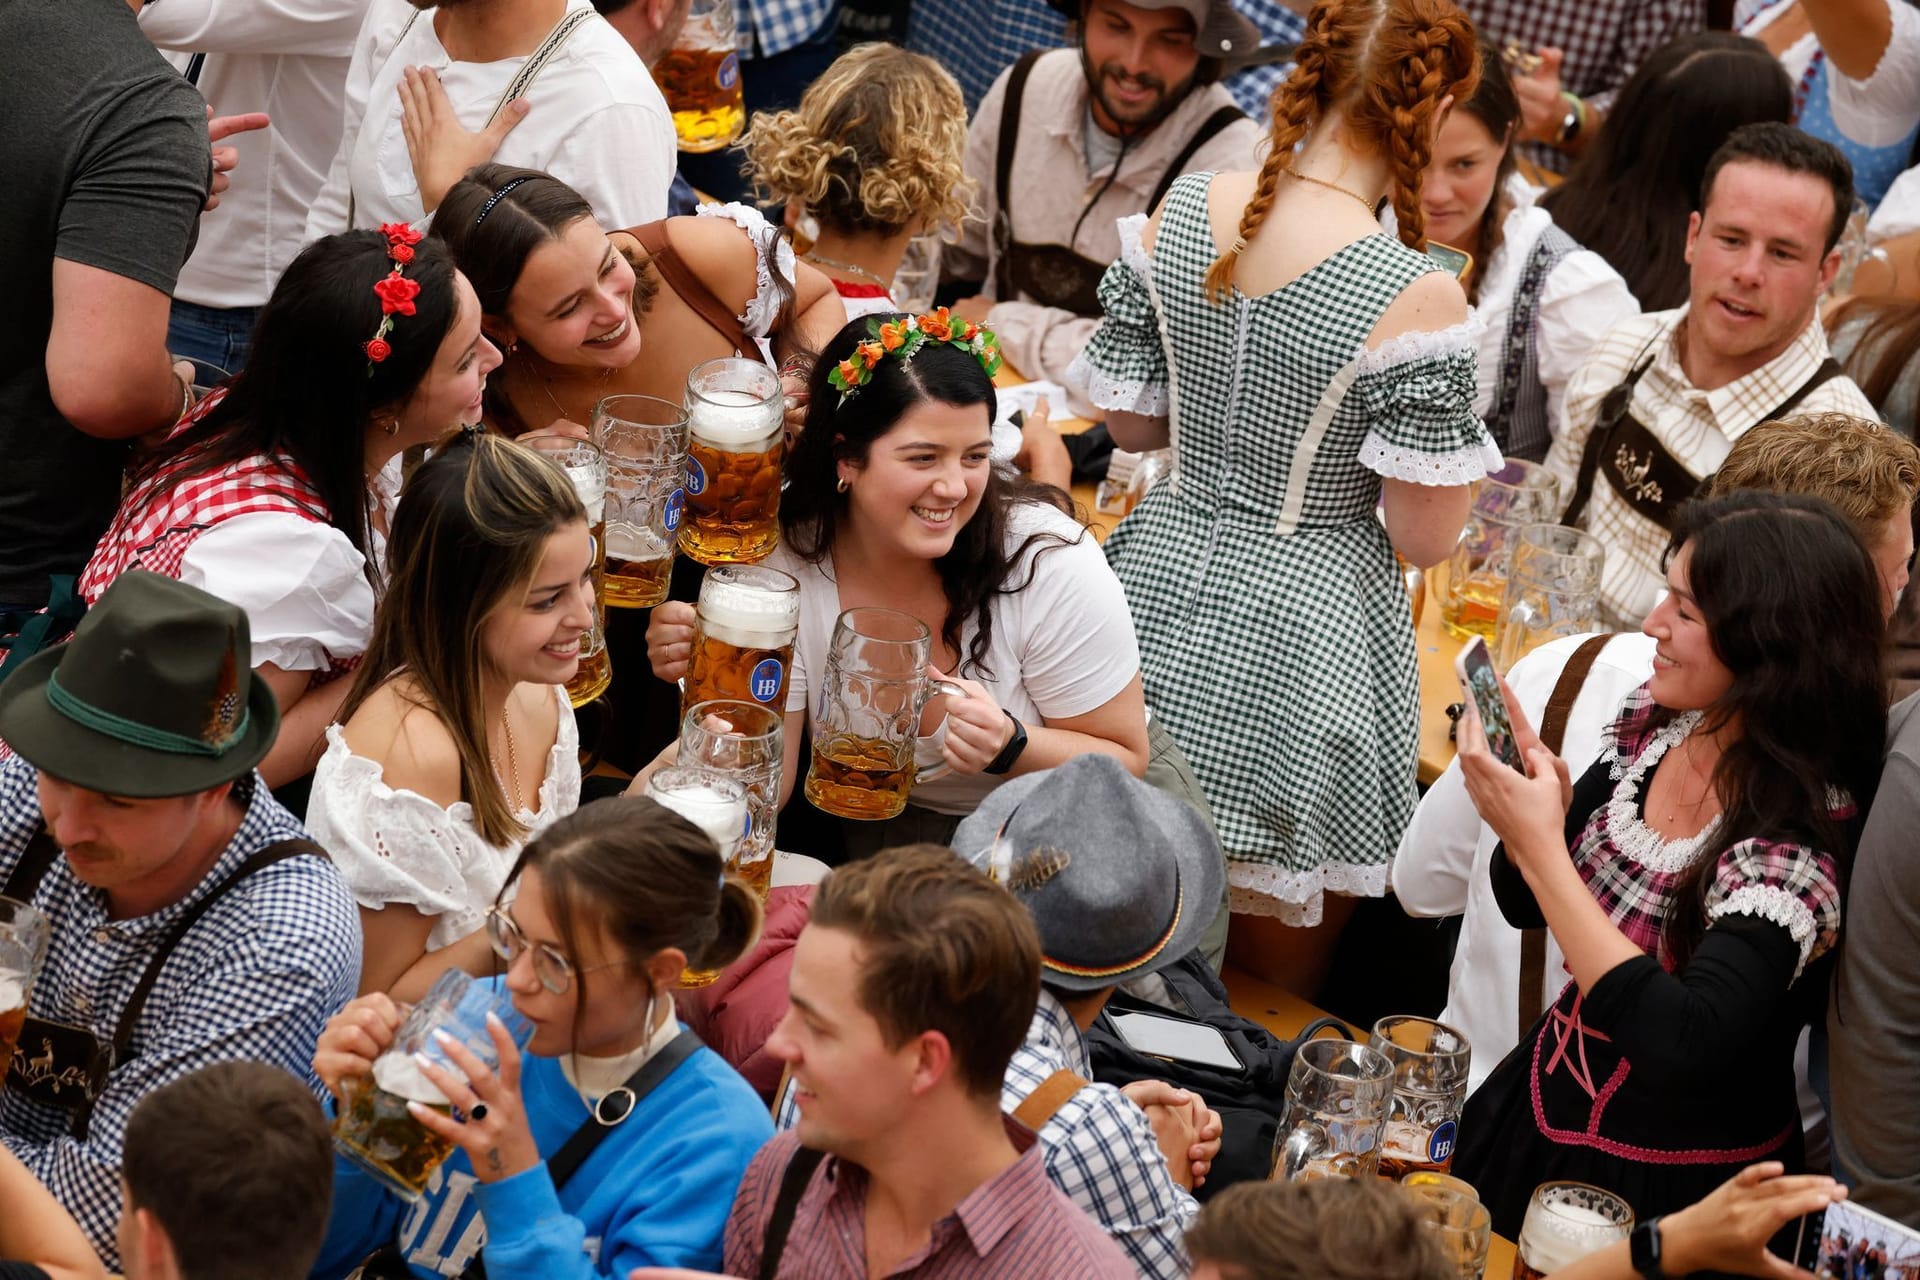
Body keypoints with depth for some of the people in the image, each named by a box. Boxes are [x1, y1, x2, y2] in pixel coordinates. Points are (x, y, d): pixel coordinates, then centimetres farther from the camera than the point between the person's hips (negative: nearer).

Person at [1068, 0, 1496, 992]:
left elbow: (1129, 420, 5)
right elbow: (1424, 535, -15)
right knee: (1269, 993, 15)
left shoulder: (1179, 215, -6)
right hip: (1304, 625, -5)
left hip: (1166, 580, 5)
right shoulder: (1414, 297, -21)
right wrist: (1448, 428, 3)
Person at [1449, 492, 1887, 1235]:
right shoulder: (1655, 723, -8)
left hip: (1675, 1190, -6)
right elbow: (1528, 904, 4)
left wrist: (1541, 845, -34)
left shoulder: (1803, 838, -27)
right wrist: (1531, 795, -18)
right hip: (1547, 1110, 6)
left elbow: (1683, 1042, -37)